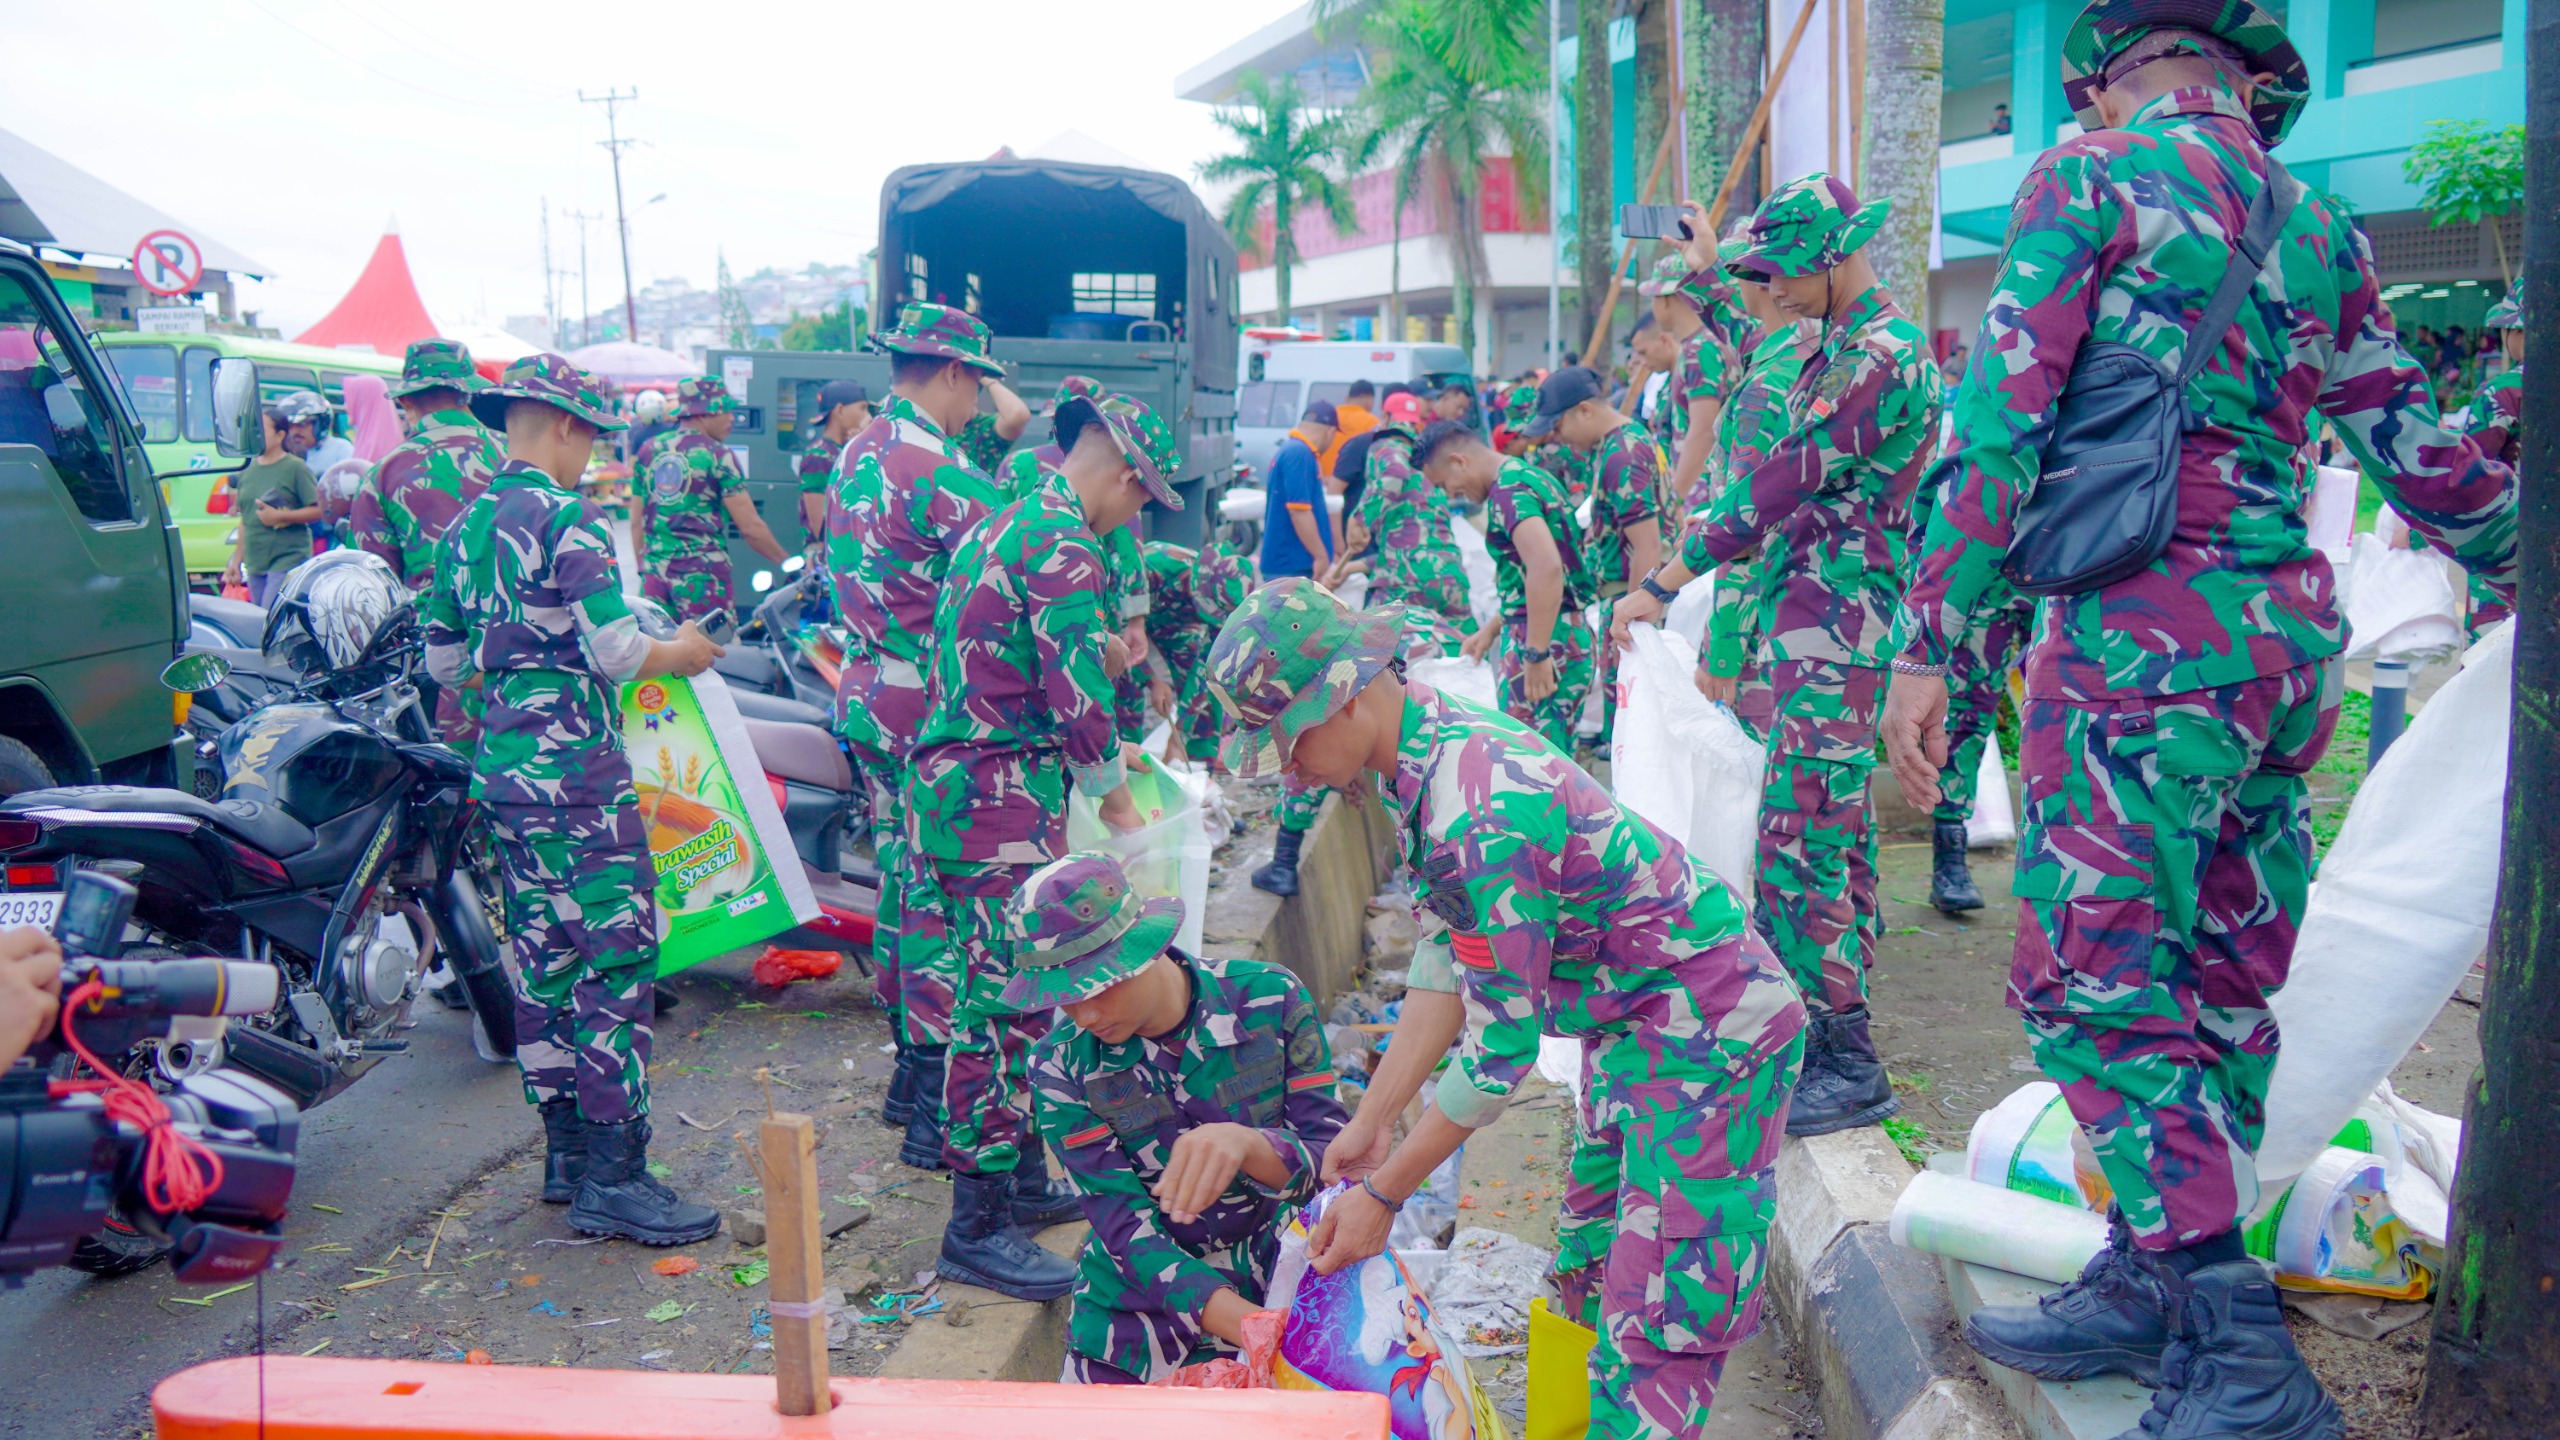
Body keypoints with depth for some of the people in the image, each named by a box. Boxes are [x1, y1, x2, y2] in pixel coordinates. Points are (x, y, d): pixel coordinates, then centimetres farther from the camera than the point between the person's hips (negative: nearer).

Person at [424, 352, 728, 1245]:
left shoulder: (464, 528, 13)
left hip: (500, 769, 9)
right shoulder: (568, 518, -12)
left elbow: (443, 663, 18)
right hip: (577, 771, -9)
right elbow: (616, 651, -18)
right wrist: (679, 654, 1)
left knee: (542, 960, 14)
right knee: (616, 961, -5)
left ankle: (566, 1150, 23)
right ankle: (613, 1177, -3)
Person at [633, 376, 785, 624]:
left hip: (655, 572, 6)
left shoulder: (648, 450, 11)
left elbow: (636, 522, 14)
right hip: (702, 574, -6)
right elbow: (750, 527, -10)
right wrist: (787, 563, 0)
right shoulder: (717, 455, -6)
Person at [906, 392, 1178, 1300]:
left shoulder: (999, 528, 19)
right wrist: (1116, 797, -3)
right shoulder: (1064, 548, -14)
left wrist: (1096, 752, 27)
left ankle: (1019, 1178, 28)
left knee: (1010, 997, 17)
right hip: (1000, 806, -10)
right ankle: (978, 1227, 0)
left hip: (953, 788, 10)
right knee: (1006, 1009, -6)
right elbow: (1080, 702, -18)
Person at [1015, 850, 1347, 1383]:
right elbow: (1127, 1229, -19)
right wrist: (1248, 1325, -35)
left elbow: (1333, 1161, -14)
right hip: (1141, 1293, 0)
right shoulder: (1062, 1067, -13)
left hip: (1272, 1268, 0)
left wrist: (1245, 1143, -37)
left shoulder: (1271, 999, -13)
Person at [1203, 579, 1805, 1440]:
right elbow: (1445, 961, 4)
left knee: (1655, 1332, -6)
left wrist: (1384, 1195, -14)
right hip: (1631, 1030, 10)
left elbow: (1503, 1045, -24)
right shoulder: (1427, 744, -2)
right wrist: (1372, 1121, 5)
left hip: (1710, 1042, -10)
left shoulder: (1481, 821, -32)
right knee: (1590, 1281, 19)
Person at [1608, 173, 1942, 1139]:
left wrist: (1663, 584, -17)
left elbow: (1783, 483, -20)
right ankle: (1833, 1018, 25)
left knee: (1797, 838, -12)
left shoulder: (1879, 354, -16)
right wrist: (1712, 524, 16)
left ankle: (1849, 1066, -6)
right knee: (1837, 826, 14)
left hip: (1835, 626, -11)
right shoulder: (1845, 347, 17)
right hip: (1820, 622, 11)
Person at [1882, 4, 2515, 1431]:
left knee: (2095, 980, -5)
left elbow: (2002, 422, -10)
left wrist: (1928, 642, -9)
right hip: (2294, 632, 8)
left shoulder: (2092, 177, -2)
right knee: (2218, 985, 12)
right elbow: (2426, 453, 18)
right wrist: (2526, 578, 33)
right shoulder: (2322, 228, 16)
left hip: (2146, 628, -8)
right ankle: (2153, 1284, 23)